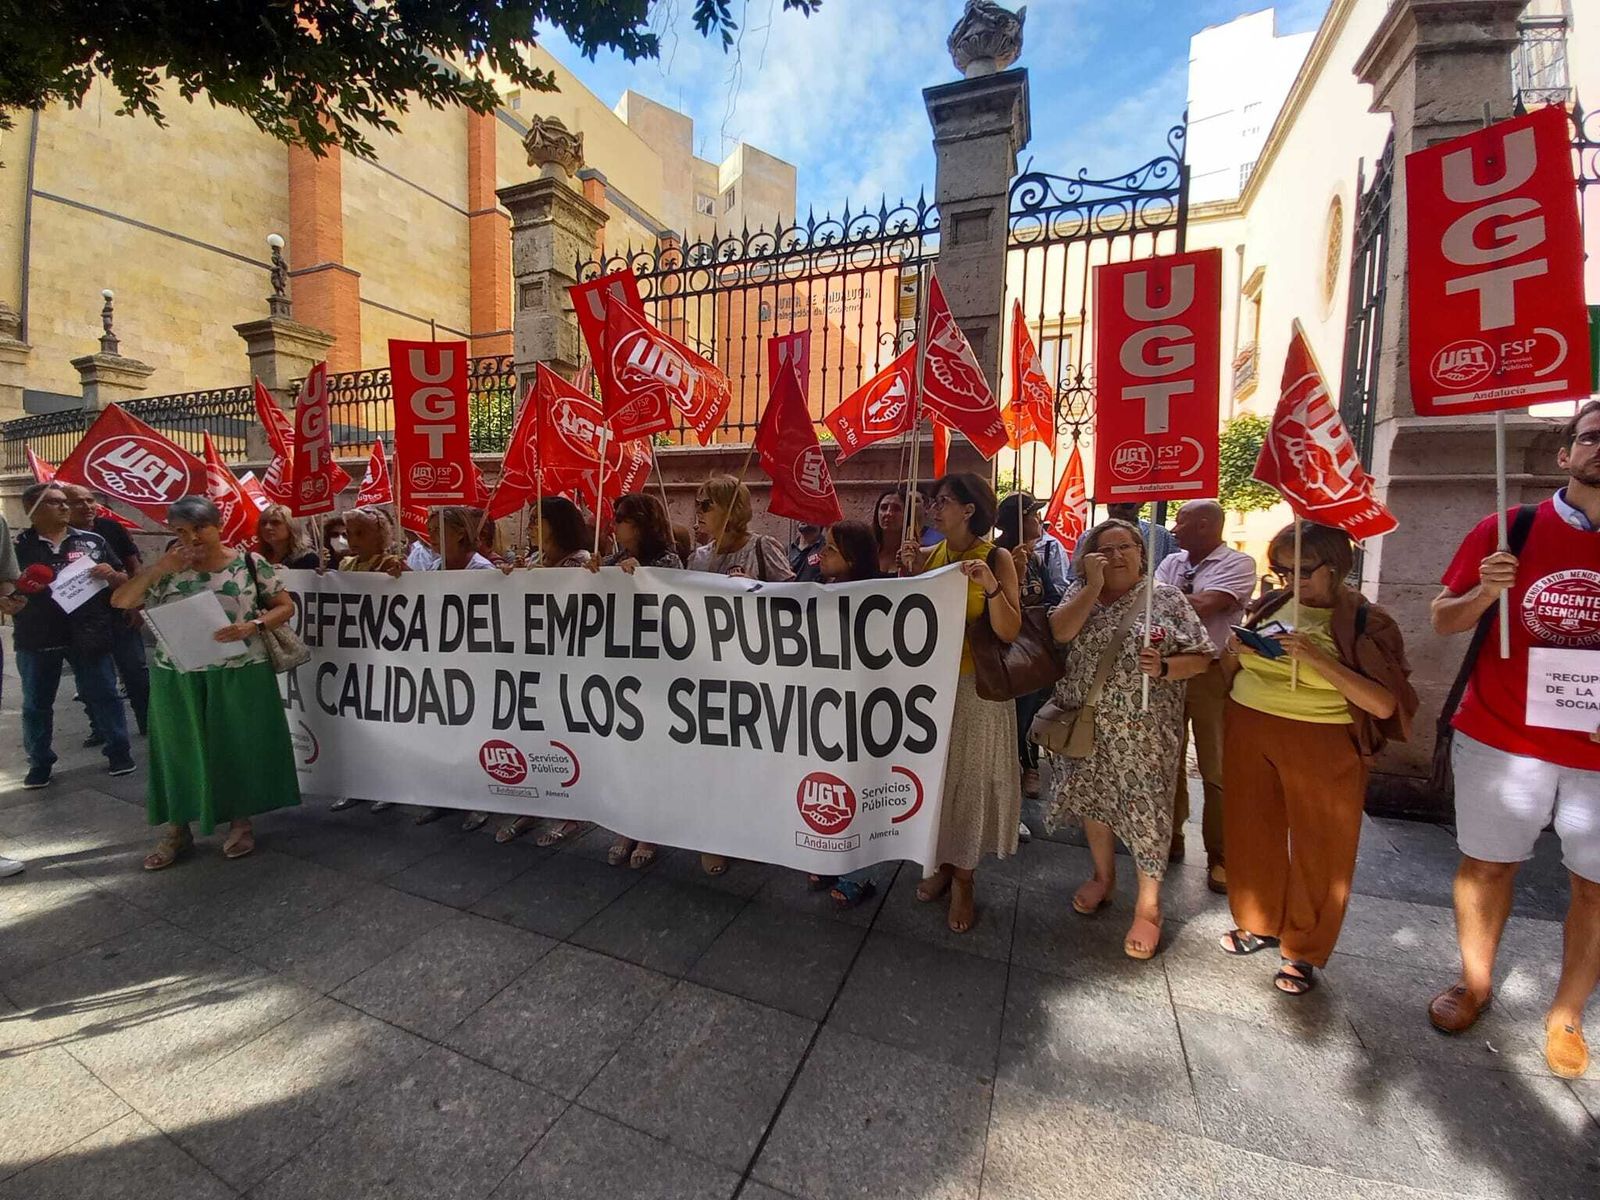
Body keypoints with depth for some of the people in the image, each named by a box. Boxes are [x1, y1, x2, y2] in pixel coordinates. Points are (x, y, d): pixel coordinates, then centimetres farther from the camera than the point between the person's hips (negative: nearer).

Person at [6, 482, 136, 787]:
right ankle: (40, 762, 25)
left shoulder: (92, 541, 4)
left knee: (103, 694, 6)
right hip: (36, 638, 1)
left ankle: (118, 750, 17)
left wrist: (111, 574, -14)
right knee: (36, 703, 12)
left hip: (89, 634, -1)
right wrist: (7, 602, -12)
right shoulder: (18, 545, 3)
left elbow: (123, 580, 7)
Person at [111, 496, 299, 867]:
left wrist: (252, 627, -21)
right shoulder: (168, 570, 3)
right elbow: (120, 601, -2)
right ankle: (177, 830, 28)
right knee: (179, 751, 12)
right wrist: (160, 566, -13)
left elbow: (286, 606, -3)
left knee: (240, 748, 8)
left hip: (239, 675, -2)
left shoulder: (251, 563, -4)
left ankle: (241, 823, 25)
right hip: (177, 677, 2)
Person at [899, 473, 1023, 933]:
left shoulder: (996, 559, -9)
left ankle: (964, 879, 24)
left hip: (976, 686, -4)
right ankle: (944, 862, 33)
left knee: (970, 777, 6)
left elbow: (1009, 632, -14)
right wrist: (909, 574, -8)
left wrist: (990, 586, -28)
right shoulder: (930, 555, 3)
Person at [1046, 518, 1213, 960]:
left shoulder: (1166, 599, -1)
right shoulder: (1081, 594, 4)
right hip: (1089, 726, 3)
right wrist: (1094, 585, -16)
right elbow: (1059, 632, -15)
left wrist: (1164, 667, -21)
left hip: (1144, 731, -2)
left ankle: (1148, 906, 23)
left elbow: (1200, 656, -2)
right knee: (1093, 799, 16)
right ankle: (1103, 878, 40)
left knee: (1146, 809, 3)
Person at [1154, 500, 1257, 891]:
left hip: (1212, 673, -5)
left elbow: (1204, 606, -22)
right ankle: (1170, 836, 31)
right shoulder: (1172, 562, 9)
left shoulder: (1238, 563, -8)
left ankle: (1219, 856, 21)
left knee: (1216, 769, 4)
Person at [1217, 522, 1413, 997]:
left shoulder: (1365, 622, -6)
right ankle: (1259, 923, 35)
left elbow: (1385, 705, -16)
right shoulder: (1271, 606, 6)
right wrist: (1234, 651, -8)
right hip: (1249, 732, 4)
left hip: (1322, 745, -3)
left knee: (1319, 850, 8)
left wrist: (1318, 659, -25)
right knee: (1252, 833, 13)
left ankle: (1304, 951, 28)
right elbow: (1230, 672, 14)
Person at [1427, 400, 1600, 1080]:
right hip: (1501, 737, -1)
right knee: (1487, 865, 11)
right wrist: (1484, 593, -17)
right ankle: (1475, 984, 30)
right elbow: (1442, 620, 2)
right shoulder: (1510, 530, -2)